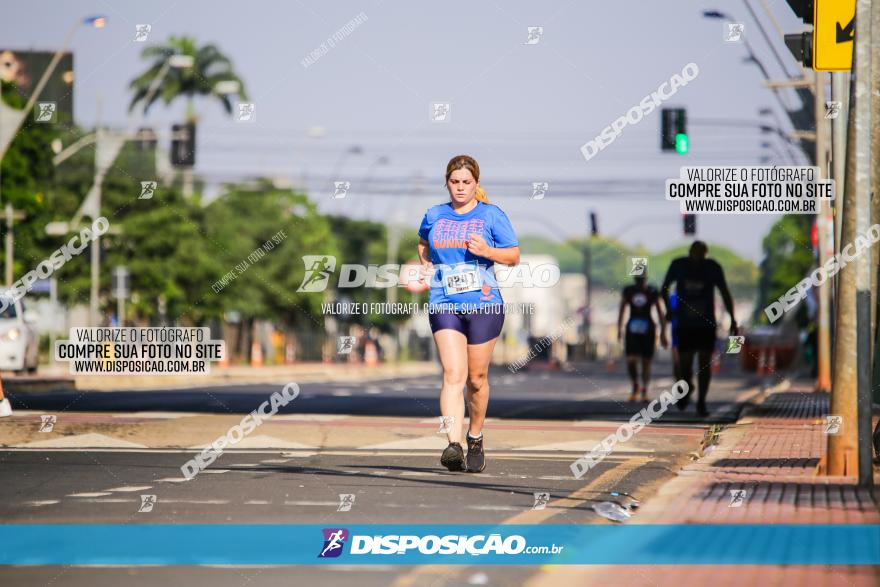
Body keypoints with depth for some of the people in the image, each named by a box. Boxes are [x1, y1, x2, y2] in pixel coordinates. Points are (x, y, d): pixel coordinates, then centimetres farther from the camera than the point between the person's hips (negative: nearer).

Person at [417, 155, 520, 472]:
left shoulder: (491, 215, 3)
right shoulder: (434, 216, 10)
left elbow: (514, 256, 4)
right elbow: (423, 243, 32)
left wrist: (487, 251, -13)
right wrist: (426, 265, 12)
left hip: (484, 305, -1)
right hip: (444, 305, 1)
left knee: (476, 378, 7)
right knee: (453, 375, -15)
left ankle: (476, 439, 30)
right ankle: (454, 445, -27)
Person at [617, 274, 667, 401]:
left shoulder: (652, 292, -4)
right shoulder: (628, 291, 2)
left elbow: (659, 312, 1)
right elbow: (622, 310, 11)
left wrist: (663, 332, 0)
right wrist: (619, 328, 9)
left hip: (648, 330, -1)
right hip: (632, 329, 1)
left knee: (646, 362, 3)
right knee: (631, 361, -11)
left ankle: (644, 391, 18)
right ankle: (635, 386, 14)